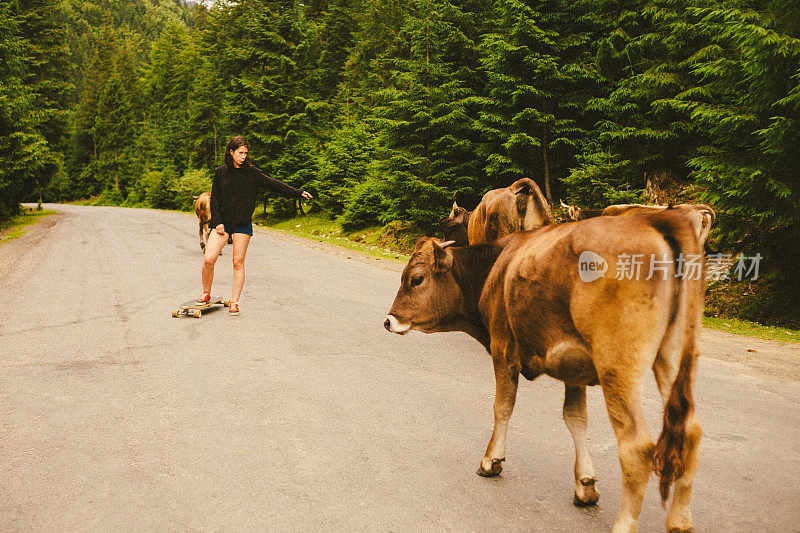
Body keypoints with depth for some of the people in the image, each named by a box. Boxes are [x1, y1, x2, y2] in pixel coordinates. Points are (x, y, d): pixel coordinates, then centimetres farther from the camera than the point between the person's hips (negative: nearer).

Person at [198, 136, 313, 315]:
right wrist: (217, 222, -4)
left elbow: (273, 184, -2)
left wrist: (298, 193, -10)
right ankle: (206, 293, 14)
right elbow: (214, 199, 5)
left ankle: (234, 302, 11)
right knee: (208, 259, -9)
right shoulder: (221, 172, 3)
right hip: (223, 222, 0)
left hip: (243, 224, 0)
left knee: (238, 263, 1)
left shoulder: (252, 172, 1)